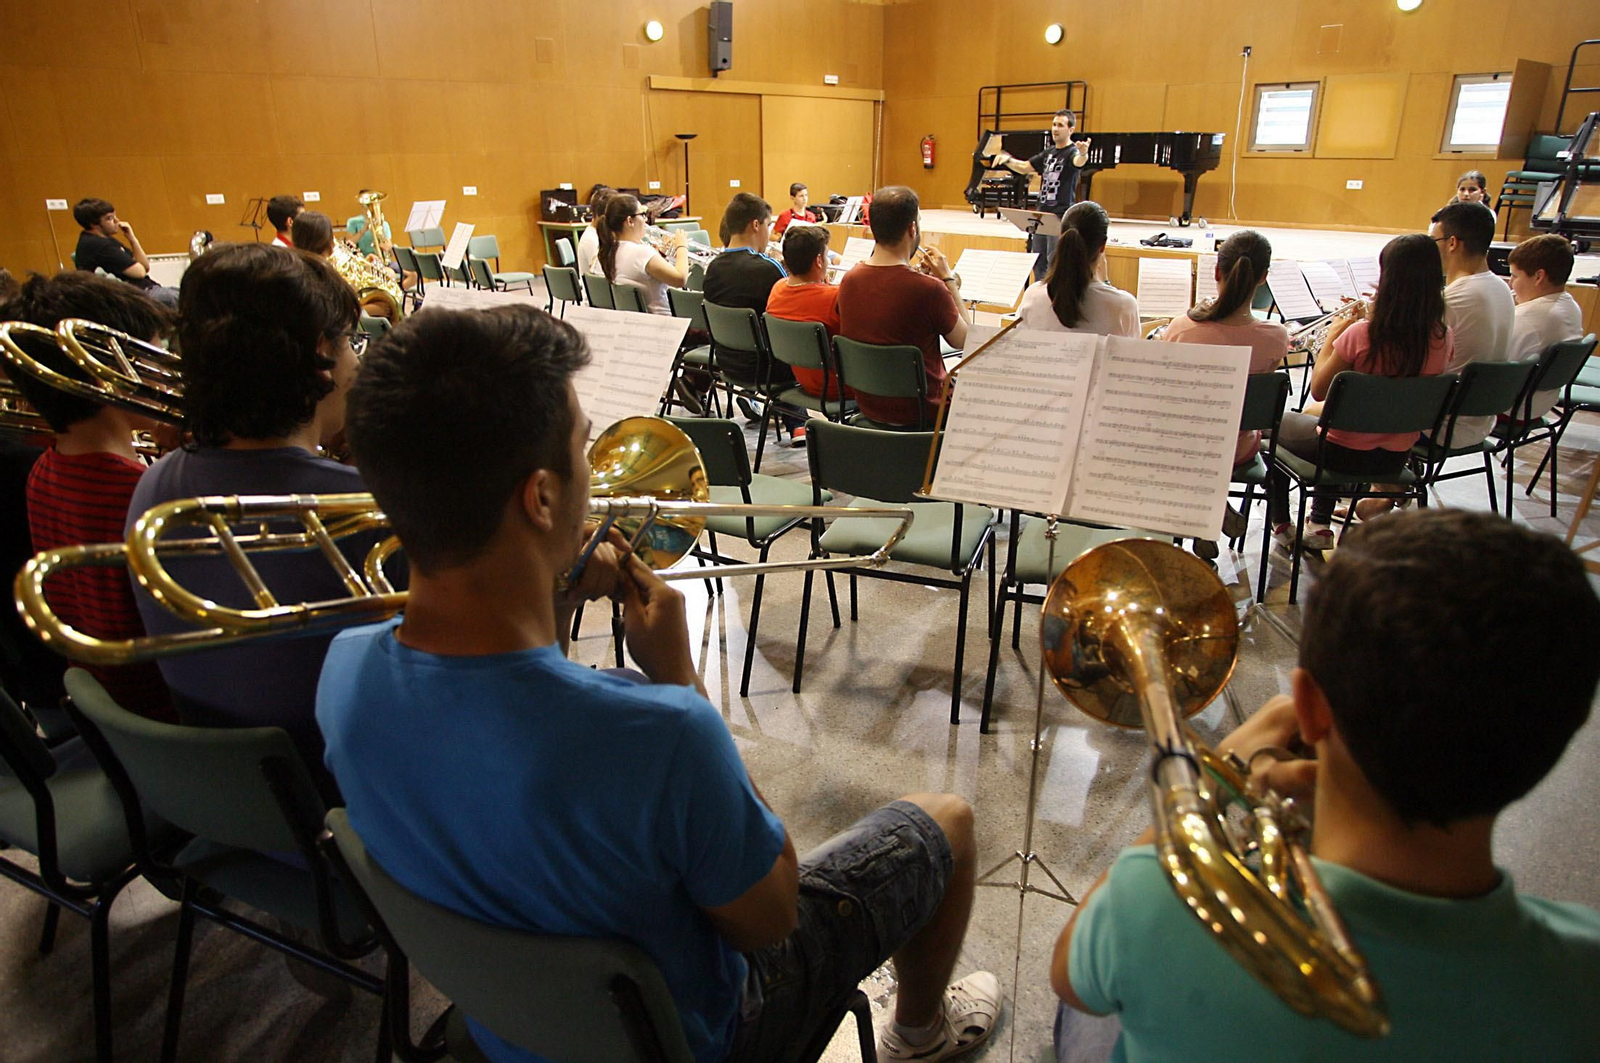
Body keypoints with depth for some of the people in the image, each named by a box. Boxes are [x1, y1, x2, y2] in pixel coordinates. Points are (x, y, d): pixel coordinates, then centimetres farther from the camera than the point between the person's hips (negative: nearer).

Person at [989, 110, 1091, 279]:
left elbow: (1078, 162, -32)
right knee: (1038, 262, 11)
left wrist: (1083, 153, -55)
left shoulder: (1072, 151, -8)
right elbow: (1024, 167, 23)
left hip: (1061, 216, -8)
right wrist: (1007, 160, 5)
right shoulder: (1049, 152, 16)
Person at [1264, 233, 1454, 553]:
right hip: (1397, 456, 6)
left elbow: (1318, 391, -16)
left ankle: (1281, 526, 32)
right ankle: (1319, 527, 37)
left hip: (1347, 453, -6)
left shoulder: (1361, 335, -28)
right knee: (1316, 416, 35)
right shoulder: (1444, 338, -10)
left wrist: (1331, 336, -6)